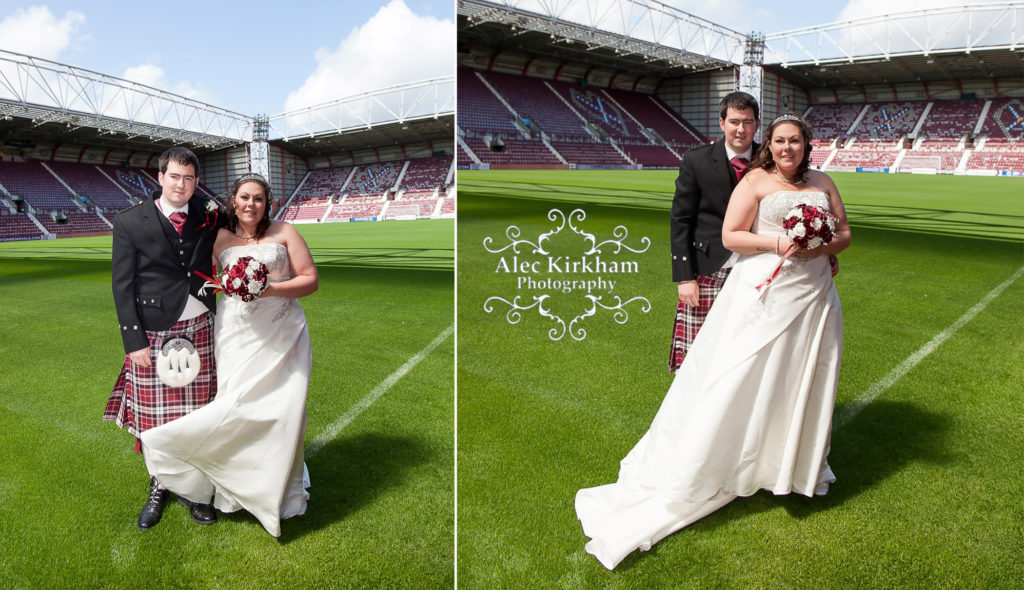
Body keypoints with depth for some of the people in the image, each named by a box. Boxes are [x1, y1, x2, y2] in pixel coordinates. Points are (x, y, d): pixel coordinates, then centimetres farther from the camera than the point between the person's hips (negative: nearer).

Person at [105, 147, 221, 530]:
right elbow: (122, 286, -5)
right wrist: (134, 341, -9)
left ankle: (196, 490, 22)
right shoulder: (129, 223, -4)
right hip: (154, 333, -2)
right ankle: (159, 487, 29)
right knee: (154, 417, 8)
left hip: (200, 329, 2)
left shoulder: (206, 216, 5)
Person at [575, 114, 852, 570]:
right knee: (741, 383, -4)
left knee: (804, 382, 11)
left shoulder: (823, 183, 14)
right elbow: (730, 236, -8)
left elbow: (844, 233, 16)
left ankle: (799, 467, 31)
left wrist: (822, 246, -6)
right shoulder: (755, 181, -2)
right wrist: (777, 244, -19)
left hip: (812, 295, 5)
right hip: (765, 292, -5)